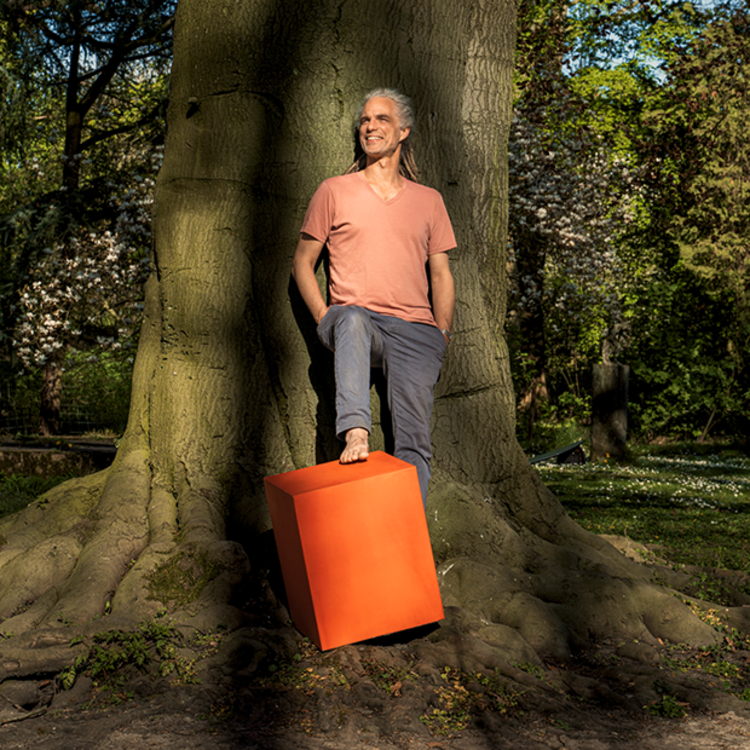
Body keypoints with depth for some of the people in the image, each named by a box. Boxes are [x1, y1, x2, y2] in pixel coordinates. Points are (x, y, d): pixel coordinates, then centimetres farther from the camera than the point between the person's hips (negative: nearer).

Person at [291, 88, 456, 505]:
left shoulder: (428, 200, 18)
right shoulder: (334, 191, 13)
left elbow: (441, 275, 17)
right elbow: (303, 263, 13)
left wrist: (442, 337, 5)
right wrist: (325, 318, -1)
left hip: (414, 329, 2)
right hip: (354, 322, -2)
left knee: (414, 442, -12)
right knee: (353, 319, -40)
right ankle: (355, 432, -52)